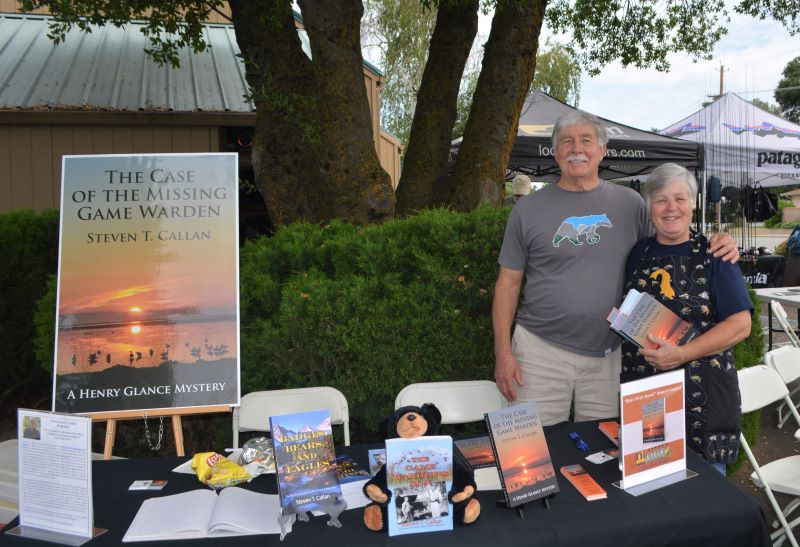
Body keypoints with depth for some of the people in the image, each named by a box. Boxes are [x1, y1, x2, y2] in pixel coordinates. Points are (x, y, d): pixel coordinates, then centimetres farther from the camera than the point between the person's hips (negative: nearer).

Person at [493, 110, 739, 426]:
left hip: (608, 353, 2)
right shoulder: (529, 210, 1)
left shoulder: (629, 203, 6)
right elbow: (509, 282, 2)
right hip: (541, 350, -1)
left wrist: (716, 246, -7)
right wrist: (503, 351, -4)